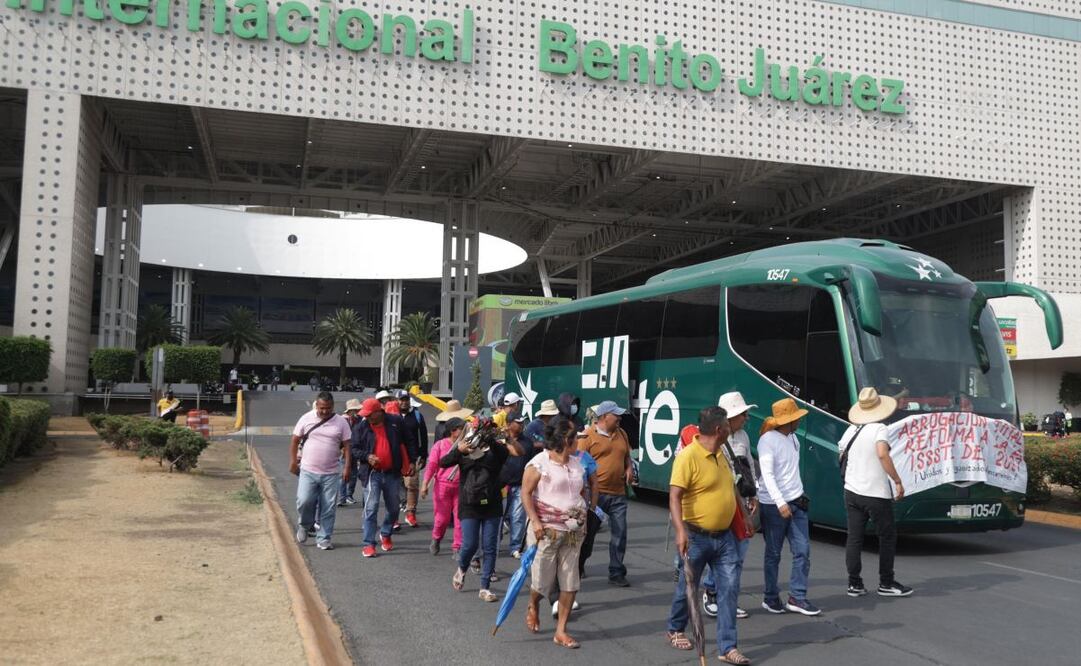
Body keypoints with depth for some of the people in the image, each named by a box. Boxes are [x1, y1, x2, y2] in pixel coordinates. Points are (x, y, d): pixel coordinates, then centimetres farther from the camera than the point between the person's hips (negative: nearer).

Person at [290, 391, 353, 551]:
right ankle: (304, 525, 20)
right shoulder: (306, 419, 1)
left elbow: (347, 446, 0)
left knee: (328, 508, 3)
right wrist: (293, 461, 2)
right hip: (308, 471, 0)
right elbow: (295, 440, 8)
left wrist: (347, 467, -7)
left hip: (331, 473, 0)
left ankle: (323, 538, 15)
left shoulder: (341, 422, 0)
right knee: (304, 501, -10)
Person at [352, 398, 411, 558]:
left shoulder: (395, 422, -2)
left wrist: (407, 464, 7)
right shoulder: (361, 427, -3)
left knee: (393, 508, 13)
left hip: (393, 473, 2)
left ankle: (386, 535, 36)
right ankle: (369, 544, -2)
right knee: (371, 508, -8)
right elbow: (354, 449, 2)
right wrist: (367, 456, -18)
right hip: (372, 474, -2)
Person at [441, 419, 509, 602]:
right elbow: (443, 463, -11)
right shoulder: (465, 445, 2)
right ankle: (461, 570, 28)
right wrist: (458, 450, -29)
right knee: (470, 545, -4)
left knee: (490, 548, 2)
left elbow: (503, 451, -25)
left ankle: (485, 588, 12)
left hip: (492, 505, 0)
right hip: (469, 506, 0)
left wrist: (490, 440, -43)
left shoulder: (496, 448, 0)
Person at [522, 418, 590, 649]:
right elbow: (526, 493, -10)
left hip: (573, 530, 6)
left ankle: (561, 631, 14)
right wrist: (535, 521, -18)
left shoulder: (576, 464, 13)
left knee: (570, 583, 4)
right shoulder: (539, 463, -8)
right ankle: (532, 607, 37)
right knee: (542, 578, 3)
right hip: (547, 528, -6)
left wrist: (583, 513, 11)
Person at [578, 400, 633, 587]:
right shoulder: (589, 436, -8)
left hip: (618, 494, 5)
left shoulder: (621, 434, 11)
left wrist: (629, 468, 5)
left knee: (620, 534, 3)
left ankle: (616, 573, 13)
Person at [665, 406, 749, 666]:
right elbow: (675, 496, -24)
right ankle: (675, 630, 33)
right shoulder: (688, 456, -18)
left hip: (725, 537, 7)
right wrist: (681, 530, -34)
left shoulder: (720, 454, 8)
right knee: (687, 587, 10)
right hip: (697, 537, -7)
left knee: (729, 588, -1)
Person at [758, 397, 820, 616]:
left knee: (803, 550, 3)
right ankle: (771, 598, 17)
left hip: (796, 502, 7)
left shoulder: (793, 438, 12)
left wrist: (798, 496, 18)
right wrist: (780, 502, -28)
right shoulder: (768, 440, -15)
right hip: (774, 505, -7)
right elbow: (767, 475, -21)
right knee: (773, 554, 4)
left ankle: (797, 597, 10)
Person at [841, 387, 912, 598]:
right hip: (876, 494, -6)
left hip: (852, 492, 6)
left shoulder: (851, 430, 7)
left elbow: (842, 455, 16)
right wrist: (898, 480, -21)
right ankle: (886, 583, 15)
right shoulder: (880, 429, -11)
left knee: (854, 538, 7)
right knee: (888, 537, 9)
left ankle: (854, 584, 9)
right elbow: (882, 454, -27)